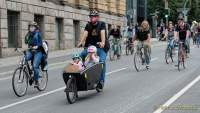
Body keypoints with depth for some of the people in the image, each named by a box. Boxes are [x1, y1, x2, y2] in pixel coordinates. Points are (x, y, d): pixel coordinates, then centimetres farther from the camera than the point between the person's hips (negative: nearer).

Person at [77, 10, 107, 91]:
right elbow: (85, 33, -8)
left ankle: (101, 81, -18)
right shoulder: (88, 25, 9)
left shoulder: (102, 24, -1)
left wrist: (102, 42, -38)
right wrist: (81, 42, -28)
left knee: (102, 61, -25)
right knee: (80, 57, -17)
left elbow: (102, 33, -19)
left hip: (100, 47, -4)